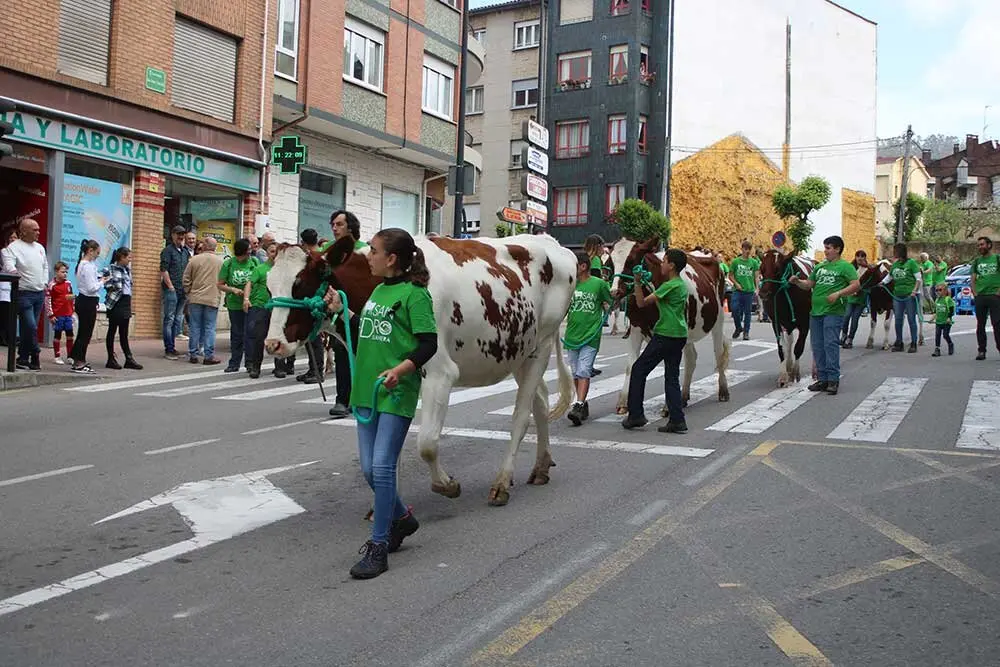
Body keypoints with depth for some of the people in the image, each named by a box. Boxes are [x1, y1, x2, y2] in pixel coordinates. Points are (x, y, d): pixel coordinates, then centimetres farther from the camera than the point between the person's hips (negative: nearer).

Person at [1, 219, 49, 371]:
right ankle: (35, 356, 2)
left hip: (40, 293, 6)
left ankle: (23, 359, 13)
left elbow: (45, 266, 25)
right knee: (31, 326, -13)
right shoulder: (13, 247, -6)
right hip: (24, 293, -6)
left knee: (28, 328, 9)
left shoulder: (40, 247, 15)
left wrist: (45, 283, 14)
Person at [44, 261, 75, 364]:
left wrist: (72, 311, 17)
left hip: (68, 314, 5)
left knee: (70, 335, 5)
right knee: (57, 335, 5)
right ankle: (57, 357, 13)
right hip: (57, 315, -5)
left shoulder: (68, 283, 8)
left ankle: (70, 356, 12)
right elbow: (47, 301, -8)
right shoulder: (52, 285, -8)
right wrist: (50, 315, -10)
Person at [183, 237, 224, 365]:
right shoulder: (220, 261, -2)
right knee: (209, 328, 2)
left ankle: (193, 354, 13)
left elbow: (185, 280, 1)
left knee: (195, 327, 8)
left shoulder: (194, 259, -3)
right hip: (212, 299, -1)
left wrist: (189, 292, 15)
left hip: (195, 298, 1)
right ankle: (209, 356, 1)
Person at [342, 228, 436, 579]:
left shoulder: (414, 293, -9)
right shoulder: (378, 291, 15)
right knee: (369, 469, 11)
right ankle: (401, 518, 35)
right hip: (366, 390, 8)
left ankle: (378, 546, 1)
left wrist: (401, 369, -26)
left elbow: (429, 343, -14)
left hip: (397, 392, -8)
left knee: (382, 467, -9)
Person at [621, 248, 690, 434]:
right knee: (672, 377, 10)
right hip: (679, 335, 9)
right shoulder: (683, 285, 13)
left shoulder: (670, 286, -14)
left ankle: (635, 415, 4)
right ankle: (677, 421, 6)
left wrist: (638, 283, -7)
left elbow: (642, 303, -13)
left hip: (665, 335, -9)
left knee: (639, 369, 2)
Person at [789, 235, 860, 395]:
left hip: (833, 312, -7)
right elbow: (809, 284, 20)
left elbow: (856, 285, -10)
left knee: (831, 344, -10)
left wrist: (838, 293, -21)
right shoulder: (820, 266, 18)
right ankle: (822, 379, 15)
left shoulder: (845, 266, -2)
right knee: (817, 346, 8)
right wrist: (797, 281, 1)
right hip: (816, 312, 7)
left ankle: (833, 380, -6)